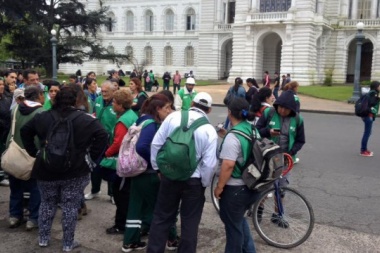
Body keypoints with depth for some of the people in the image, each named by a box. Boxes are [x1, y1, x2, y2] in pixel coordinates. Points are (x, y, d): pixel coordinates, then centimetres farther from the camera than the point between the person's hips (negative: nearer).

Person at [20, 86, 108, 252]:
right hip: (75, 172, -3)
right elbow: (102, 135, -15)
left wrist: (34, 152, 11)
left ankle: (43, 238, 29)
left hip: (46, 170, 3)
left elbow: (25, 131, 10)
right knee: (70, 207, 7)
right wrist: (92, 157, -8)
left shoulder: (42, 117, 2)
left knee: (47, 204, 20)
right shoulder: (84, 119, -7)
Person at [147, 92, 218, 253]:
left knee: (161, 217, 16)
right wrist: (205, 183, 2)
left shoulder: (173, 117, -5)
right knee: (189, 222, 13)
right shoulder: (209, 130, -10)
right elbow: (209, 164, -14)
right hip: (193, 181, -2)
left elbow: (156, 144, -3)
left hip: (169, 176, 2)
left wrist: (157, 167, 9)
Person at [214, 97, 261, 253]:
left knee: (233, 225, 11)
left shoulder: (233, 137, -22)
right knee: (239, 220, 29)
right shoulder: (253, 131, 3)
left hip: (235, 189, -8)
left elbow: (228, 165, -26)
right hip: (253, 186, 9)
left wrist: (219, 187, -15)